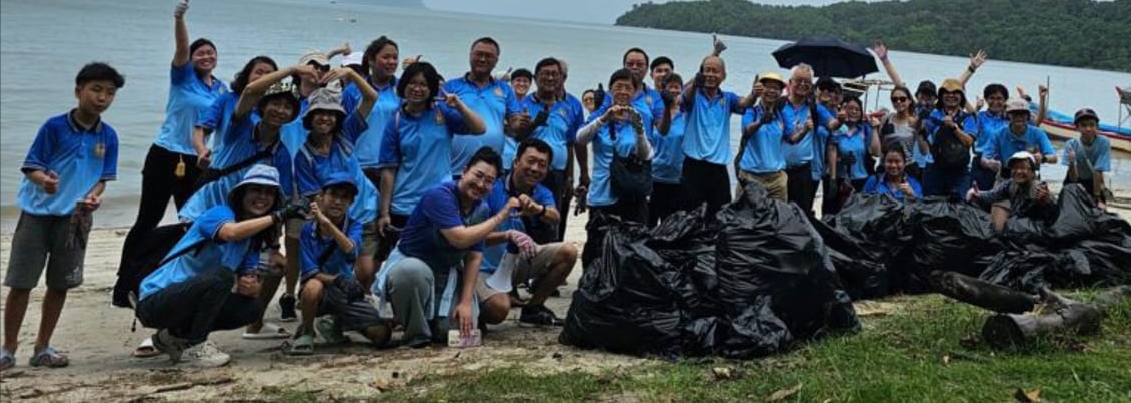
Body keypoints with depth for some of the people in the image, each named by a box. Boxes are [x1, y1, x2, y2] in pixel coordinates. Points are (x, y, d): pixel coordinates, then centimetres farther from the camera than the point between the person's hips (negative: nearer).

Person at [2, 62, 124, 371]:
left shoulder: (108, 136, -1)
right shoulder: (54, 126, -11)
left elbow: (103, 177, 5)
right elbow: (30, 167, -11)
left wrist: (93, 196, -16)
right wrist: (43, 179, -33)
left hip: (75, 217, 3)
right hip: (38, 213, -3)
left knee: (60, 284, 9)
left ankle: (42, 348, 24)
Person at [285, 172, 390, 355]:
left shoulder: (354, 226, -7)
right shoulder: (308, 229, -10)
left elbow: (351, 252, -29)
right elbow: (310, 273, -15)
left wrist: (327, 223, -40)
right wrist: (336, 280, -33)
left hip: (346, 294, 3)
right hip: (321, 290, -2)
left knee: (382, 334, -15)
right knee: (313, 286, -39)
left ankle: (335, 323, 15)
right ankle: (306, 333, -10)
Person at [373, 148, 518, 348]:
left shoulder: (482, 210, -1)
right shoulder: (440, 195, -22)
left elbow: (474, 257, -3)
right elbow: (461, 238, -32)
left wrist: (466, 302, -13)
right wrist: (500, 217, -23)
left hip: (447, 275, 6)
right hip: (411, 263, -6)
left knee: (462, 328, -14)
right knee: (414, 272, -41)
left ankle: (431, 315, 22)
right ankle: (417, 336, -17)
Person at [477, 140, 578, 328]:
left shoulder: (542, 193, -1)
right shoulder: (493, 190, -19)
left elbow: (555, 218, -24)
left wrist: (539, 209, -49)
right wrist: (508, 235, -42)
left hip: (518, 259, 6)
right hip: (485, 266, -6)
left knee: (568, 252, -11)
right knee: (499, 310, -33)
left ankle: (533, 307, 5)